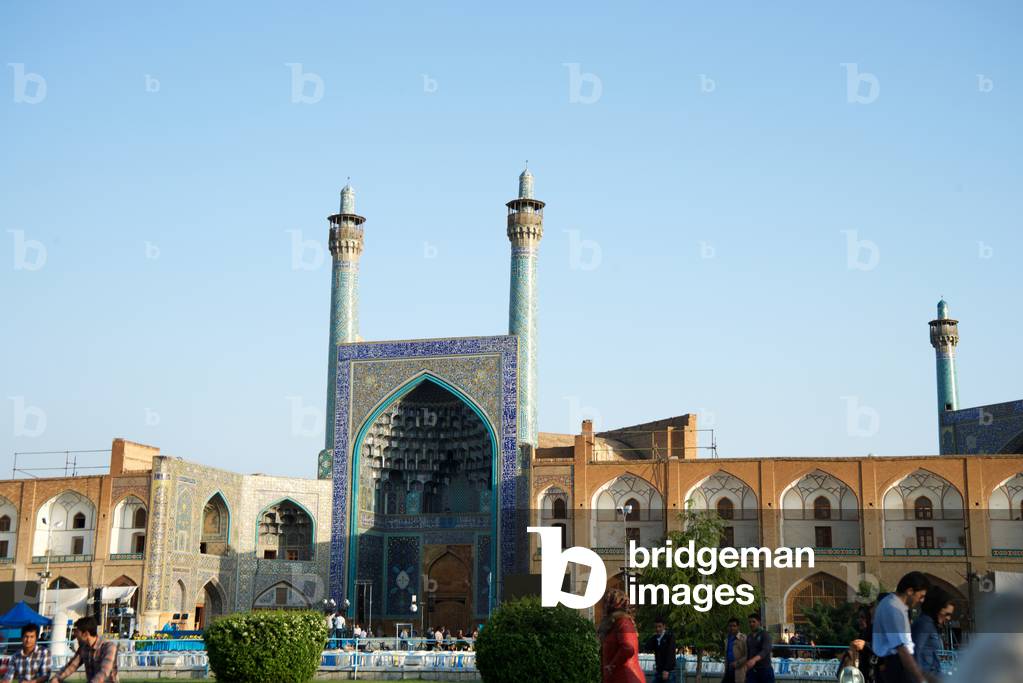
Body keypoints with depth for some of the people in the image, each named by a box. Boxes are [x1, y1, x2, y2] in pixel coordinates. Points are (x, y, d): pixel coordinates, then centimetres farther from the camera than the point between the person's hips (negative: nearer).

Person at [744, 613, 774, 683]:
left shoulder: (765, 635, -9)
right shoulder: (749, 637, 11)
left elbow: (766, 650, -26)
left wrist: (754, 659, -44)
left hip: (765, 670, -5)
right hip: (752, 671, 5)